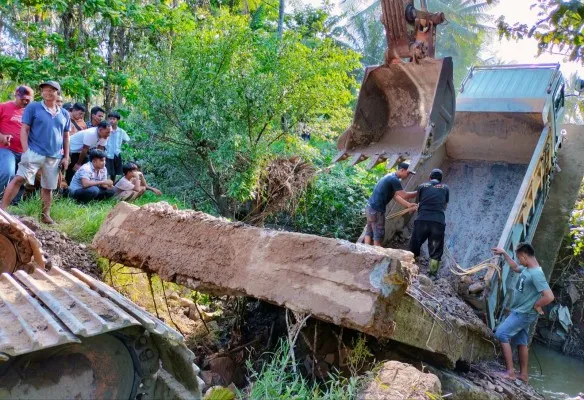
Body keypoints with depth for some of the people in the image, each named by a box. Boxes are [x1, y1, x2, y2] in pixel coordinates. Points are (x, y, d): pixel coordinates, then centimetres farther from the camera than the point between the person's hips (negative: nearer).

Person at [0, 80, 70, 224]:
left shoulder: (64, 114, 12)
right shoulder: (33, 107, 1)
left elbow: (66, 136, 17)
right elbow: (24, 129, -3)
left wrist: (66, 157, 12)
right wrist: (25, 151, -13)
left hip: (54, 157, 4)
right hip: (34, 152, -3)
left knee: (48, 187, 10)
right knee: (19, 179, -14)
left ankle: (45, 215, 21)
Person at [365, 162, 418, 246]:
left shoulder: (390, 177, 15)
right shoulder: (394, 179, -16)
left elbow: (395, 196, 13)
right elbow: (404, 195, -13)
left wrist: (408, 205, 7)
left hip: (371, 207, 10)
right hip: (377, 210, -10)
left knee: (369, 232, 14)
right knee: (378, 235, 0)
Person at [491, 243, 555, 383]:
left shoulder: (536, 273, -27)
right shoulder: (527, 269, 3)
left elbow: (549, 297, -33)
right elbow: (515, 268, 27)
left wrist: (536, 306, -18)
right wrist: (504, 253, 22)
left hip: (524, 314, -9)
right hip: (520, 312, 9)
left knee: (501, 334, -10)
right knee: (521, 342, 15)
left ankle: (510, 372, -6)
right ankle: (523, 374, 26)